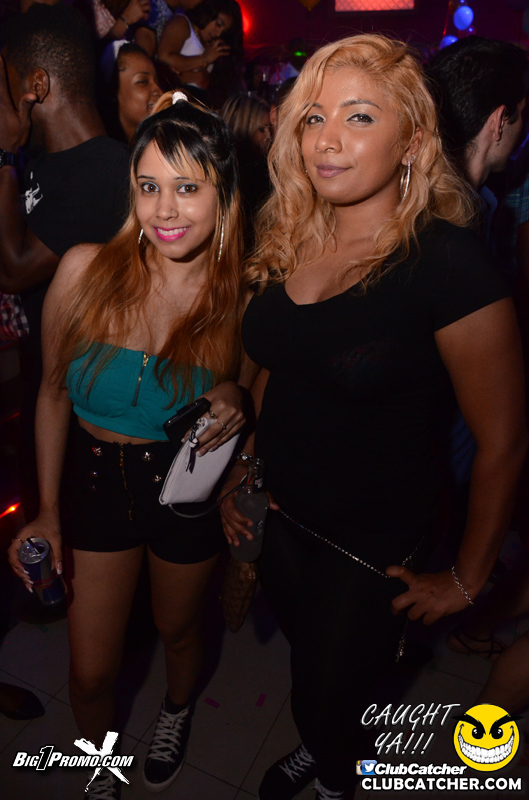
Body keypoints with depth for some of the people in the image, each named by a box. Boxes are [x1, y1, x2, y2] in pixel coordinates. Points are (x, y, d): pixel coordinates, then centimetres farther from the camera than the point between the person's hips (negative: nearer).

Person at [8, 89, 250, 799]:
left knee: (178, 631, 26)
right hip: (98, 480, 1)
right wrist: (48, 511, -1)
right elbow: (54, 393, -3)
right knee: (91, 672, 14)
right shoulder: (86, 269, -15)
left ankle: (178, 711, 64)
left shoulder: (240, 295, -15)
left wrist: (233, 402, -21)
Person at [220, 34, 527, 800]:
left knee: (326, 697, 16)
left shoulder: (448, 263, -22)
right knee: (303, 655, 27)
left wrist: (465, 580, -8)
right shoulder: (287, 242, -3)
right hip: (280, 513, 6)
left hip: (374, 547, -5)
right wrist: (243, 469, 10)